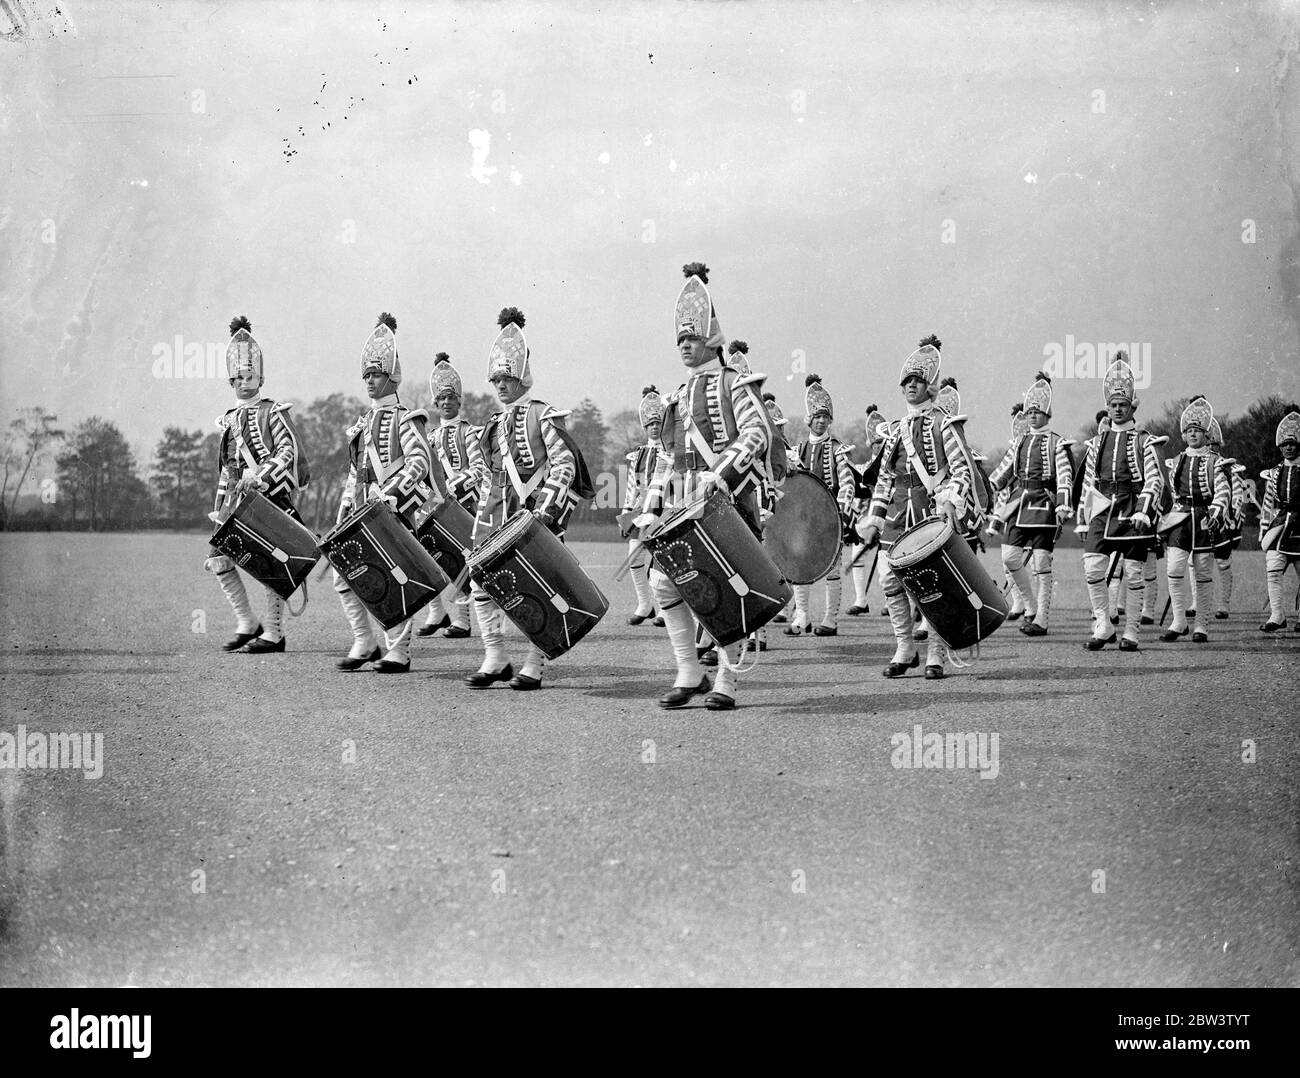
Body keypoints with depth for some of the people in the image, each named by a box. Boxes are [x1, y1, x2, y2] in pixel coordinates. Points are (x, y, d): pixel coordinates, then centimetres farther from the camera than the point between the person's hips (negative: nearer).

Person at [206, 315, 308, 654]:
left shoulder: (272, 412, -3)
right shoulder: (229, 420, 17)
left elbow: (291, 450, -14)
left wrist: (262, 474, -25)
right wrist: (220, 508, 18)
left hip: (271, 496, -7)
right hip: (238, 499, 7)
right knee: (217, 558, -1)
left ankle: (273, 633, 4)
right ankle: (247, 624, 10)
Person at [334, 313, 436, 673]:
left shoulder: (405, 419, -3)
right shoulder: (363, 423, 18)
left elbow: (420, 463, -14)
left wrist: (390, 493, -23)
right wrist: (345, 509, 16)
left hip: (396, 511, -7)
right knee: (343, 573, 2)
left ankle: (398, 652, 3)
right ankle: (364, 643, 13)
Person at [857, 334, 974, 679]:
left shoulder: (944, 424, 0)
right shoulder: (898, 428, 17)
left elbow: (963, 470, -5)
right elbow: (885, 476, 21)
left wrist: (950, 502, -20)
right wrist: (874, 516, 15)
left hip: (933, 513, -5)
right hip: (899, 514, 6)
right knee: (890, 579, 0)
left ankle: (935, 655, 2)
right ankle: (905, 649, 12)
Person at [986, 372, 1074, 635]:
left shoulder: (1057, 443, -1)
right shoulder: (1019, 442, 15)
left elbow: (1065, 477, -9)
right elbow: (1002, 472, 19)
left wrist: (1063, 506, -21)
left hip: (1043, 505, -5)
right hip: (1019, 504, 5)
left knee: (1041, 563, -4)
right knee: (1009, 556, -2)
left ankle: (1041, 620, 0)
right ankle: (1032, 606, 16)